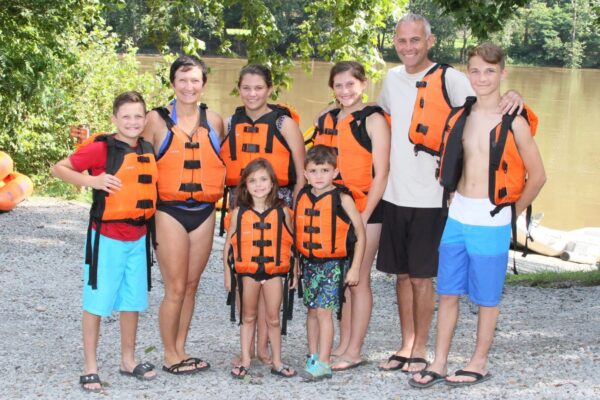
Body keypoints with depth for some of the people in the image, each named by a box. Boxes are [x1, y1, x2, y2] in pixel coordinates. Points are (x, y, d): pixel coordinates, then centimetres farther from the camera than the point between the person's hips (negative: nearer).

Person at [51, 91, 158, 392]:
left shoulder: (148, 150, 6)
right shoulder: (101, 148, -12)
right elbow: (59, 168, -11)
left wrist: (150, 219, 6)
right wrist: (92, 180, -24)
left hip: (138, 239, 6)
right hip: (106, 238, -6)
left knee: (133, 300, 14)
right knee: (97, 301, 2)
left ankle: (128, 360, 28)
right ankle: (90, 367, 12)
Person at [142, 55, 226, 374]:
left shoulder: (213, 121, 7)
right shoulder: (157, 120, -3)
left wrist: (222, 193, 8)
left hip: (204, 212, 4)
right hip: (170, 212, -4)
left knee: (191, 285, 11)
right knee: (175, 288, -2)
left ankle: (181, 349, 22)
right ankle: (170, 356, 11)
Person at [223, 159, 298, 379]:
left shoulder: (282, 211, -1)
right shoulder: (239, 213, -1)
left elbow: (291, 244, 4)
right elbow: (229, 244, 4)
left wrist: (294, 272, 3)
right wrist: (228, 274, 2)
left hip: (274, 271, 0)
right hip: (247, 272, 0)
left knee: (273, 319, 7)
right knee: (248, 317, 12)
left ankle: (277, 362, 17)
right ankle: (245, 360, 19)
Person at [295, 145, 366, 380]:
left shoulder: (341, 198, -10)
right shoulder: (303, 197, 5)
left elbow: (360, 233, -7)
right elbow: (297, 231, 14)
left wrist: (355, 268, -8)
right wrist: (296, 262, 11)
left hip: (334, 263, -5)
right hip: (309, 262, 5)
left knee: (323, 310, -10)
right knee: (312, 310, 12)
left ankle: (323, 363, -7)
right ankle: (313, 357, 23)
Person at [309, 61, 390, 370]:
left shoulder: (373, 119, -5)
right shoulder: (326, 120, 12)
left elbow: (380, 173, -9)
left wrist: (363, 216, -14)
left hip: (365, 207, -6)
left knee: (358, 280, -1)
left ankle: (353, 351, 6)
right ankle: (342, 345, 19)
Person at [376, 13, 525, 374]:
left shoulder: (450, 79, -8)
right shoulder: (393, 78, 11)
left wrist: (512, 96, -30)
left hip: (430, 197, -5)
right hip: (394, 193, 5)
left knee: (421, 277, 0)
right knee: (402, 274, 12)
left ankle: (421, 350, 14)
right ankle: (406, 346, 23)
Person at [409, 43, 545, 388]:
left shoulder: (514, 123, -9)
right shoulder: (462, 116, 5)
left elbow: (537, 176, -3)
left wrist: (512, 213, 1)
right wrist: (458, 198, 10)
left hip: (491, 220, -5)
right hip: (457, 216, 5)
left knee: (486, 297, 7)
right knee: (448, 292, 8)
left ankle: (479, 364, 21)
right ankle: (440, 364, 18)